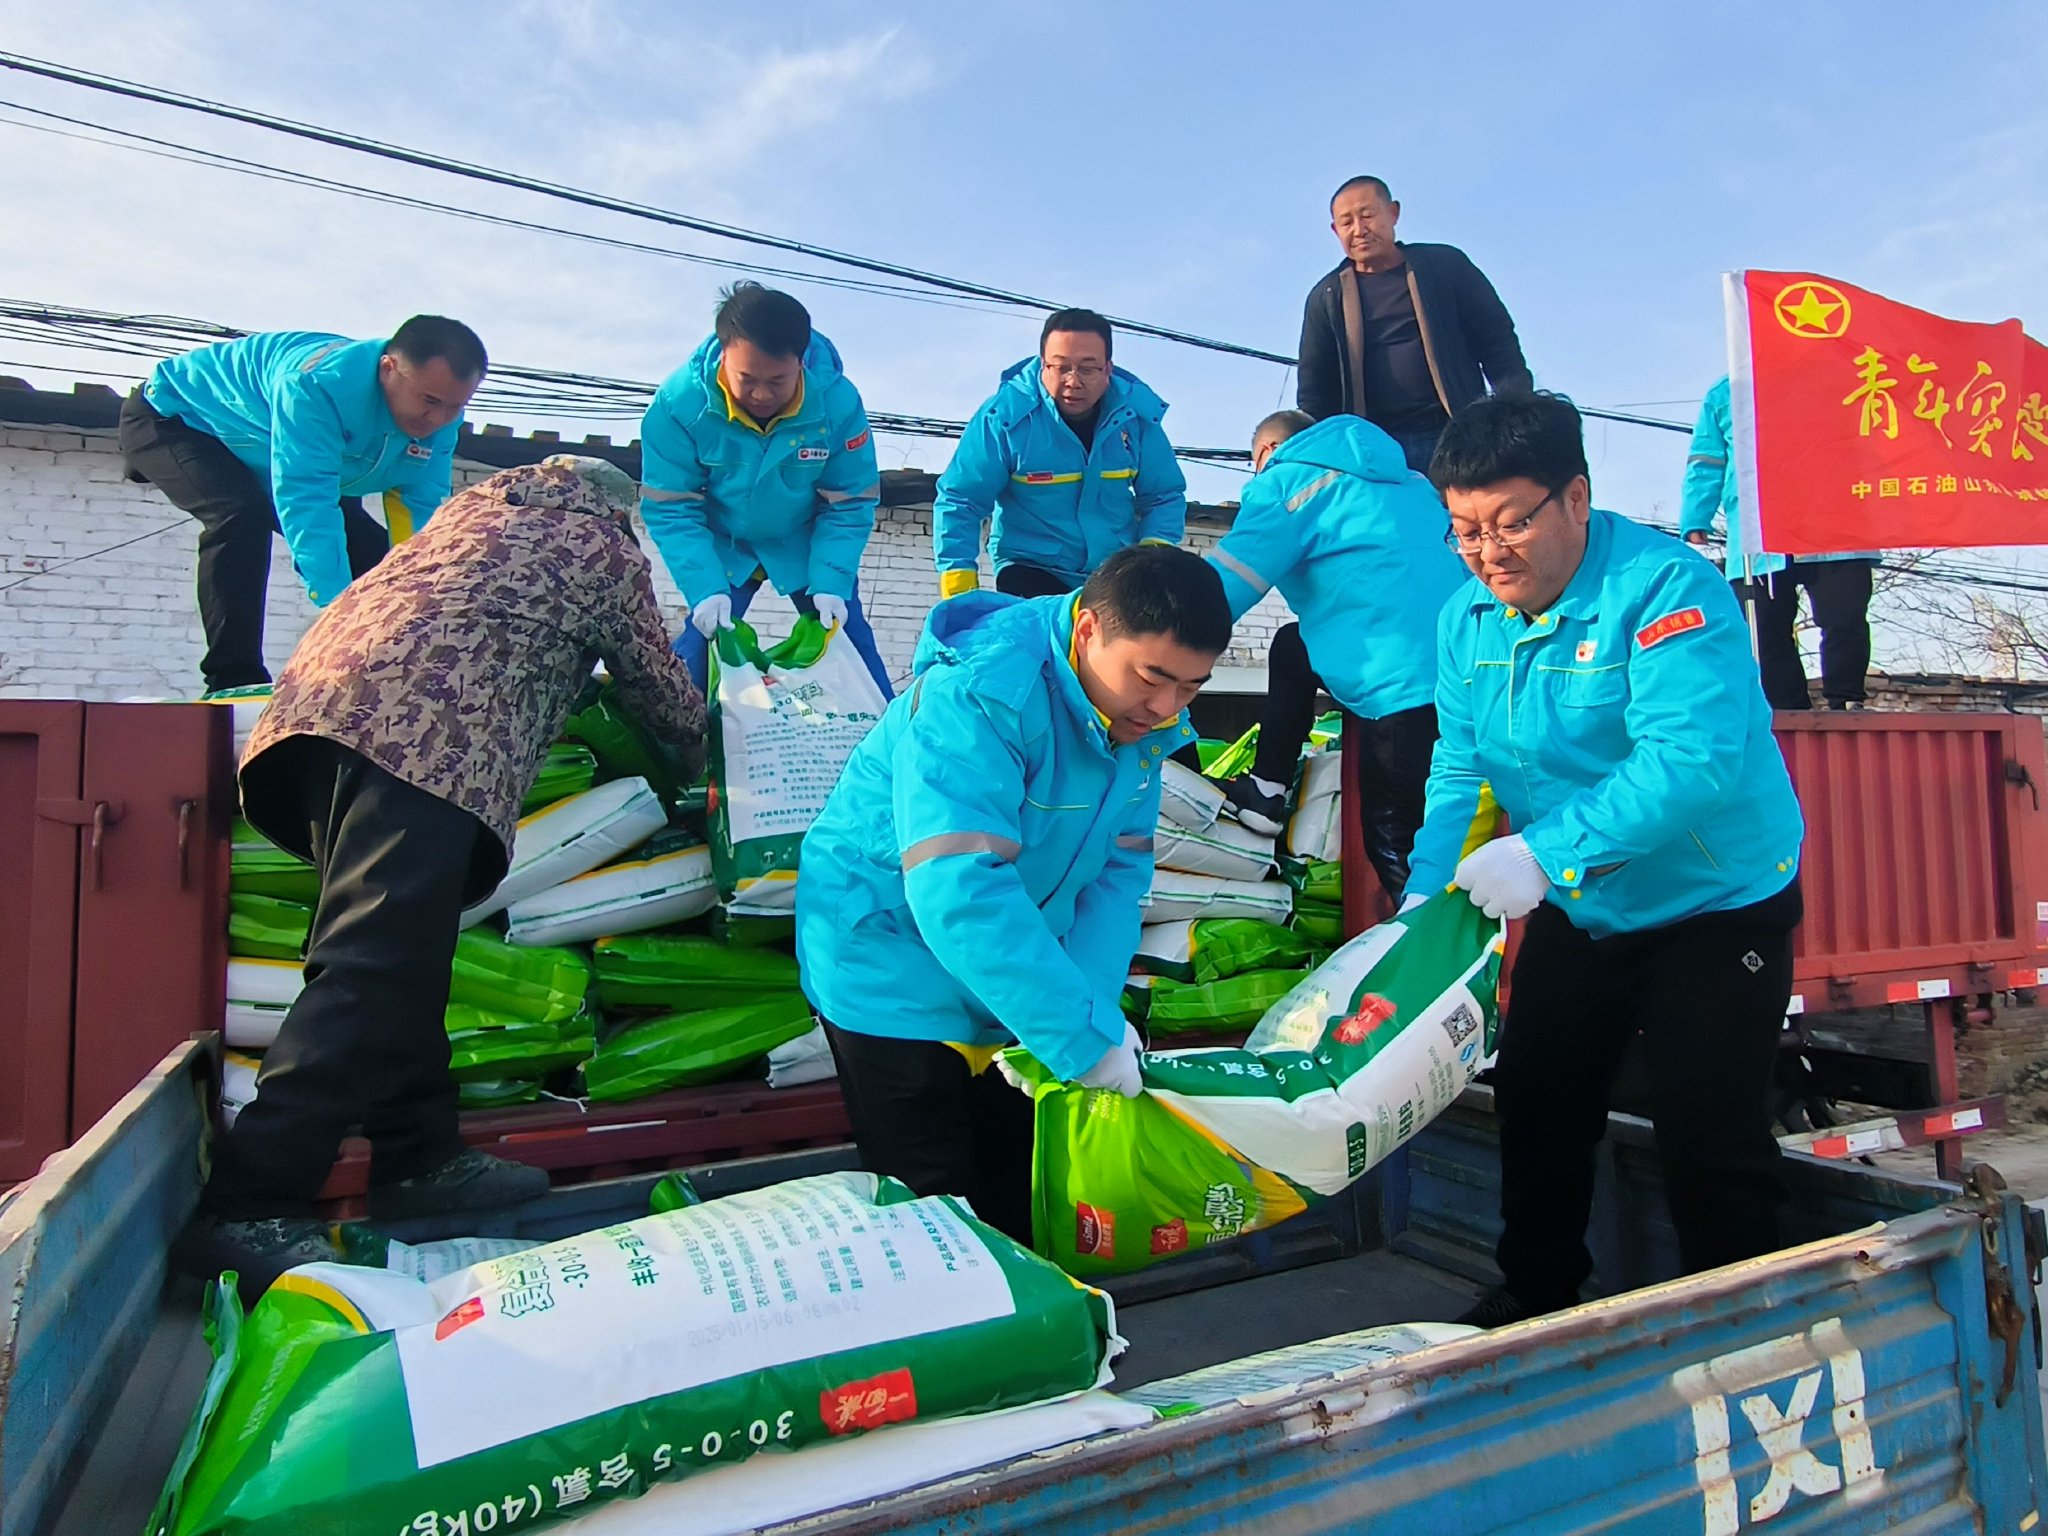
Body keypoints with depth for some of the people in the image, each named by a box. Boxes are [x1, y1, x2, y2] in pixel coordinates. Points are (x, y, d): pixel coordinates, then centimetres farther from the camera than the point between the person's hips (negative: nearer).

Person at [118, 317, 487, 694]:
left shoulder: (439, 418, -20)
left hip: (254, 466, 7)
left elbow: (422, 516, -21)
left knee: (371, 550, -3)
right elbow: (306, 506, -47)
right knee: (241, 515, -35)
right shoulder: (318, 384, -41)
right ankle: (232, 681, -30)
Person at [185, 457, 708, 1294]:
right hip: (431, 732, -8)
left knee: (402, 953, 11)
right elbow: (660, 690, 22)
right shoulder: (608, 548, 18)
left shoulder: (482, 499, 34)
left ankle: (419, 1158, 16)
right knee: (373, 972, -13)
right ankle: (247, 1206, -16)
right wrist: (697, 760, 43)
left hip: (323, 691, 8)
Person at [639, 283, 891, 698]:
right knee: (701, 642, -10)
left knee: (850, 644, -3)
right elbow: (671, 510, -22)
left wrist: (831, 583, -28)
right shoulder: (678, 402, -27)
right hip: (723, 546, 0)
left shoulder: (839, 402, -26)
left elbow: (850, 505, -17)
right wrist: (705, 589, -34)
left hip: (811, 545, 1)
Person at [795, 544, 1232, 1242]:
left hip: (1016, 983, 7)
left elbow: (1118, 868, -6)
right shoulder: (979, 697, -32)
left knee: (1023, 1197, 18)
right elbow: (959, 891, -40)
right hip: (894, 966, -7)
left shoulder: (1144, 716, -7)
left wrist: (1095, 999, -22)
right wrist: (1083, 1035, -36)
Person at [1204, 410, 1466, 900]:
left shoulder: (1286, 479, 4)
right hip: (1457, 668, 9)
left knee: (1396, 850, -1)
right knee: (1290, 646, 23)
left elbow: (1222, 588, -1)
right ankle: (1267, 790, 23)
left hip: (1409, 684, -9)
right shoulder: (1402, 478, 26)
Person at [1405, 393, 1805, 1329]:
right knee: (1535, 1103, 15)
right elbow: (1462, 770, 0)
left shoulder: (1664, 587, -25)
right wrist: (1426, 896, -13)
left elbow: (1692, 759, -37)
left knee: (1708, 1135, -2)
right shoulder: (1467, 618, -4)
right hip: (1577, 913, 7)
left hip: (1716, 906, -6)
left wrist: (1544, 852, -42)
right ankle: (1537, 1298, 37)